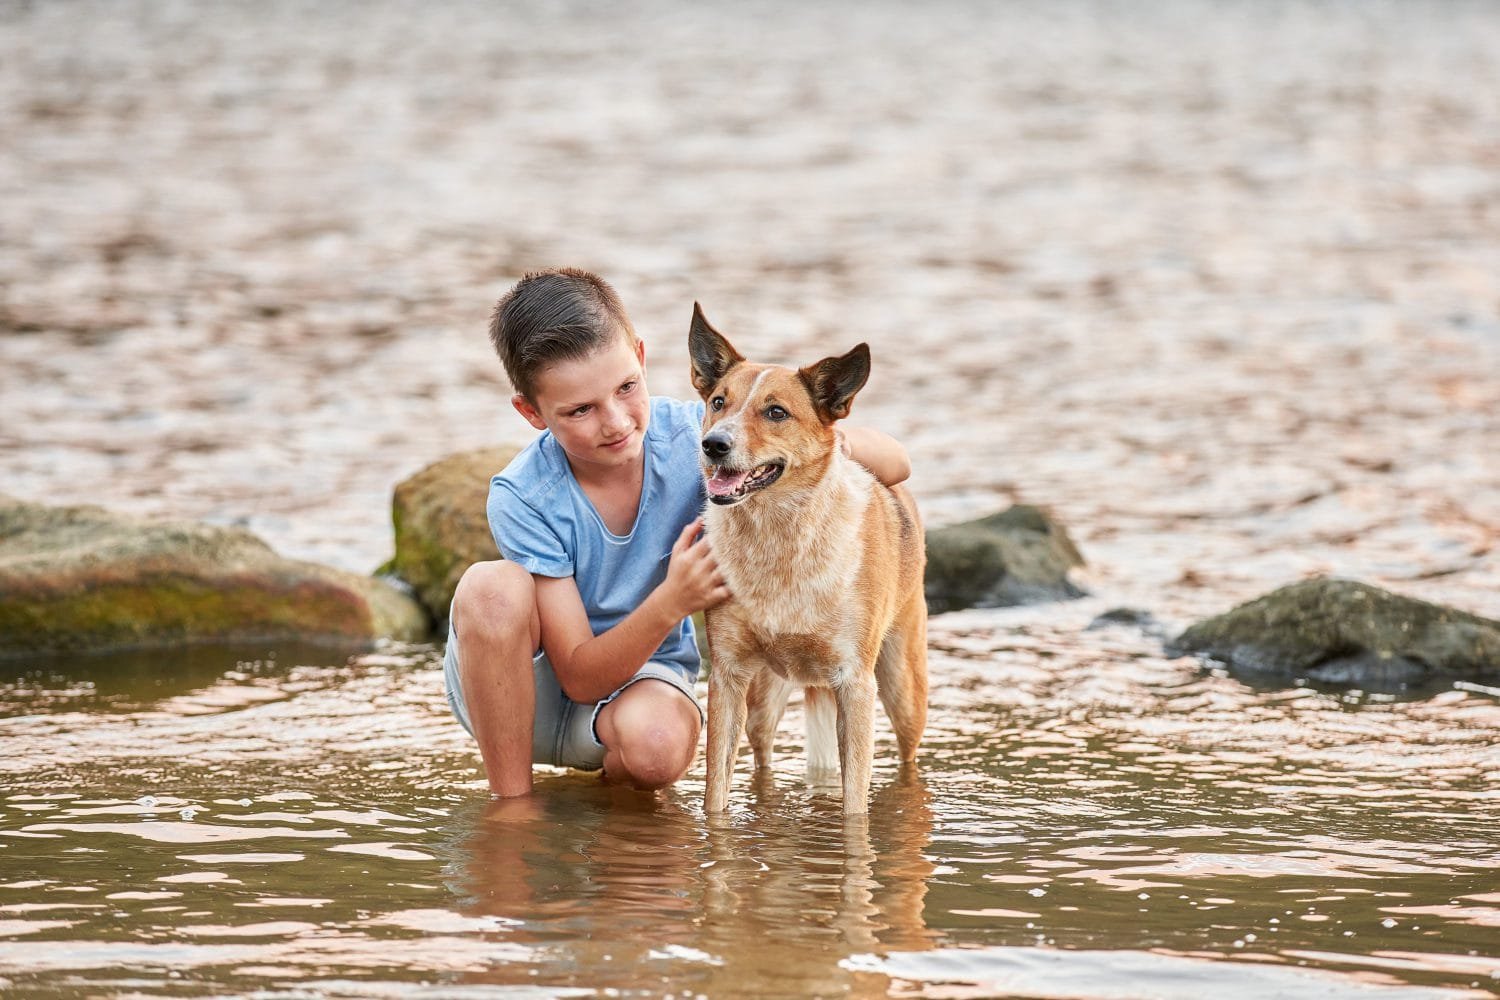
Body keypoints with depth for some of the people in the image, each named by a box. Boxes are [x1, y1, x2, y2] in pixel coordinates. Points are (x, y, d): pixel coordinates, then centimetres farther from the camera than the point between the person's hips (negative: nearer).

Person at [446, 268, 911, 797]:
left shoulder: (692, 437, -18)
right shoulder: (523, 500, -23)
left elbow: (894, 463, -15)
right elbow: (580, 678, -23)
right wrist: (673, 601, -40)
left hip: (642, 682, 1)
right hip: (524, 687, -1)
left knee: (655, 743, -37)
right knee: (490, 586, -34)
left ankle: (607, 779, 2)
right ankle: (511, 797, -17)